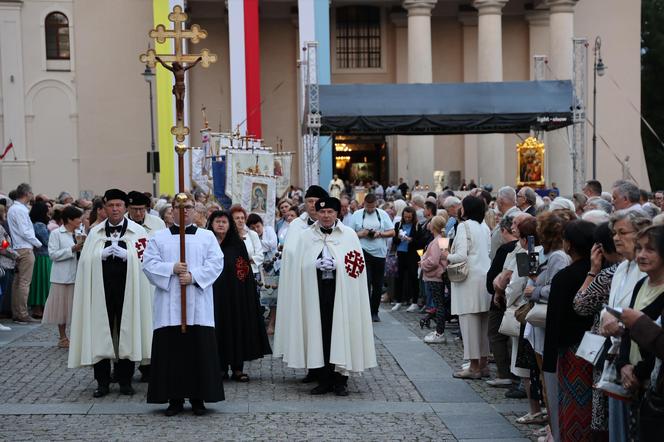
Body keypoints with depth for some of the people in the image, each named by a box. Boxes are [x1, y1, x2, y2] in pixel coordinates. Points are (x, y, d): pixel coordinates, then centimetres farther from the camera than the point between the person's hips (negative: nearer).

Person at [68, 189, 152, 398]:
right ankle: (102, 381, 8)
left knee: (126, 332, 2)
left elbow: (144, 260, -3)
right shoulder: (95, 232, 10)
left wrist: (125, 254, -15)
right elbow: (85, 262, 6)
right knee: (101, 333, 0)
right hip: (101, 291, 1)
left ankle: (125, 380, 12)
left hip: (127, 290, -1)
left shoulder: (138, 232, 4)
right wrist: (102, 254, -10)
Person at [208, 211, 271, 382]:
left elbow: (245, 270, 1)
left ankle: (237, 368, 6)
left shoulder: (237, 245, 4)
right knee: (217, 329, 2)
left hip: (234, 295, 0)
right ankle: (220, 367, 10)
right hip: (213, 296, 0)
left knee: (236, 327, 1)